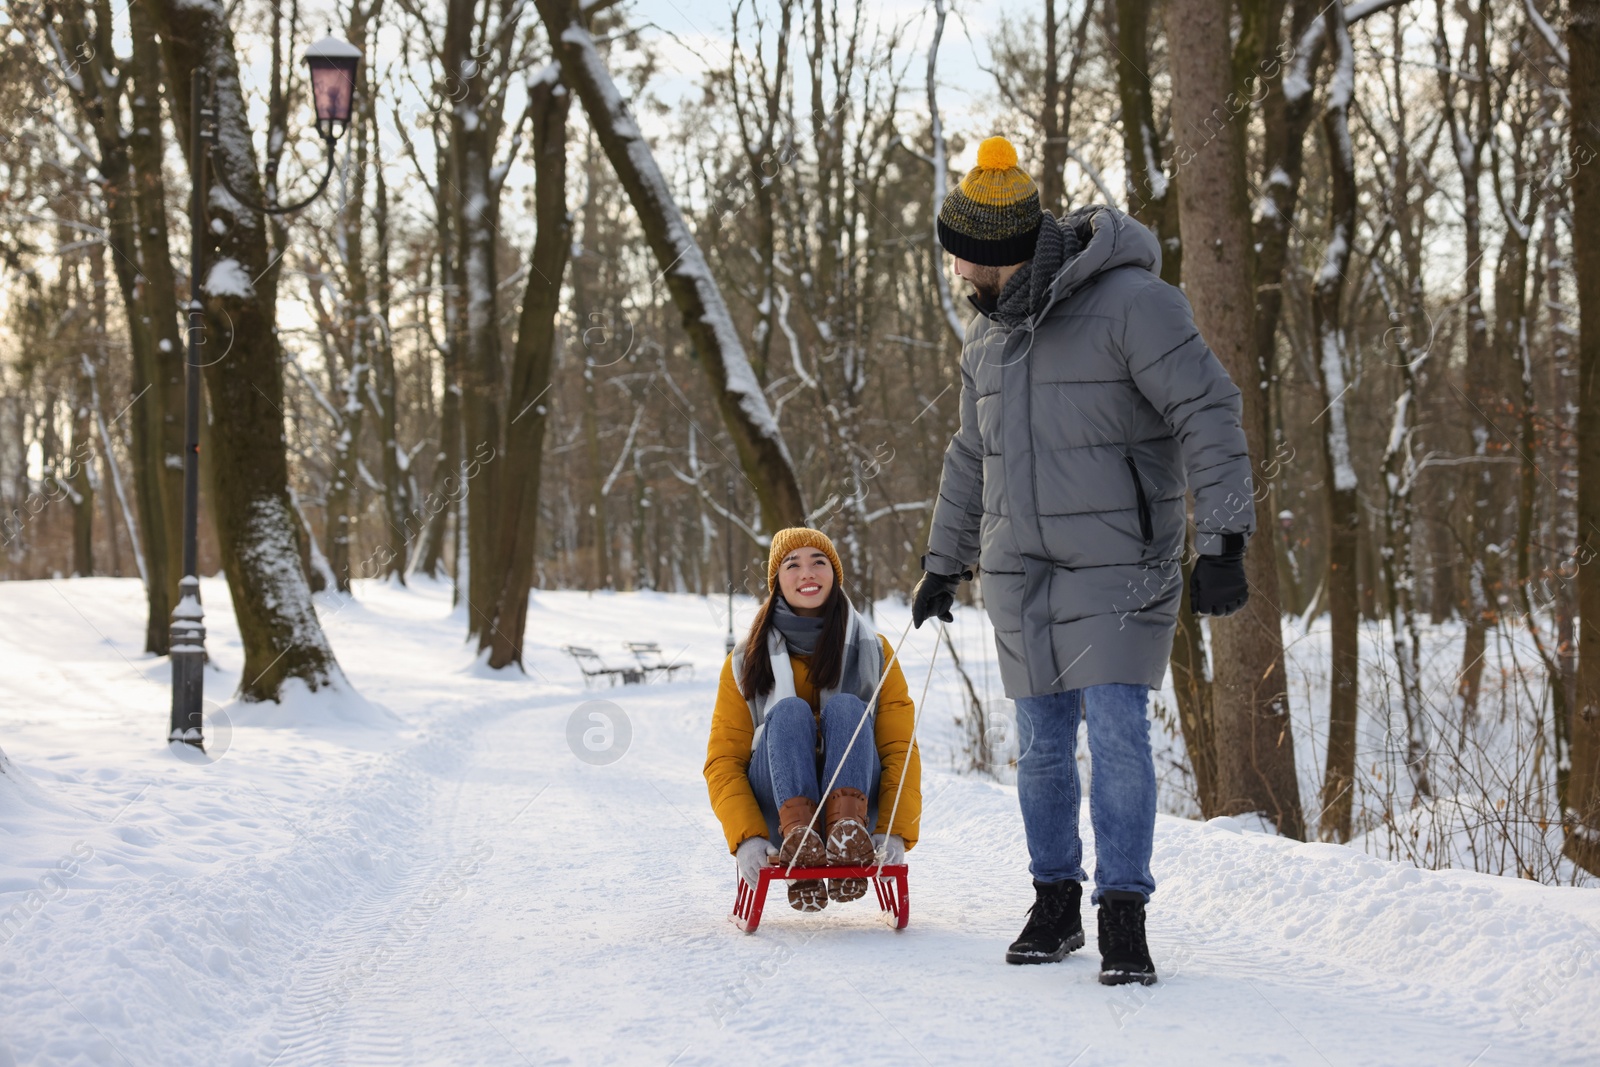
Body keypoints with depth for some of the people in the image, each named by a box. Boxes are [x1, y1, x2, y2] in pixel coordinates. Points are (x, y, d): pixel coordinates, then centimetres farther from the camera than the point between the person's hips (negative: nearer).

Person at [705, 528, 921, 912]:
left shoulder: (874, 653, 6)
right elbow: (723, 761, -1)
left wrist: (895, 834, -19)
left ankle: (847, 829, -47)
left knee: (846, 706, -24)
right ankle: (797, 835, -47)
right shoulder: (746, 662, 6)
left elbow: (900, 750, -1)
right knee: (790, 710, -25)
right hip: (777, 811, 0)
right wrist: (746, 838, -20)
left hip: (854, 796, 0)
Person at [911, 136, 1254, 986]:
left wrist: (1221, 542, -20)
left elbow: (1208, 419, -14)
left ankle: (1124, 916, -2)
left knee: (1117, 733, -11)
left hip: (1117, 565, -6)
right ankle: (1055, 903, 22)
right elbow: (972, 457, 23)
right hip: (1020, 569, 6)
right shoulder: (987, 334, 12)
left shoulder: (1131, 303, -12)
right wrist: (944, 564, 24)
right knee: (1042, 742, 8)